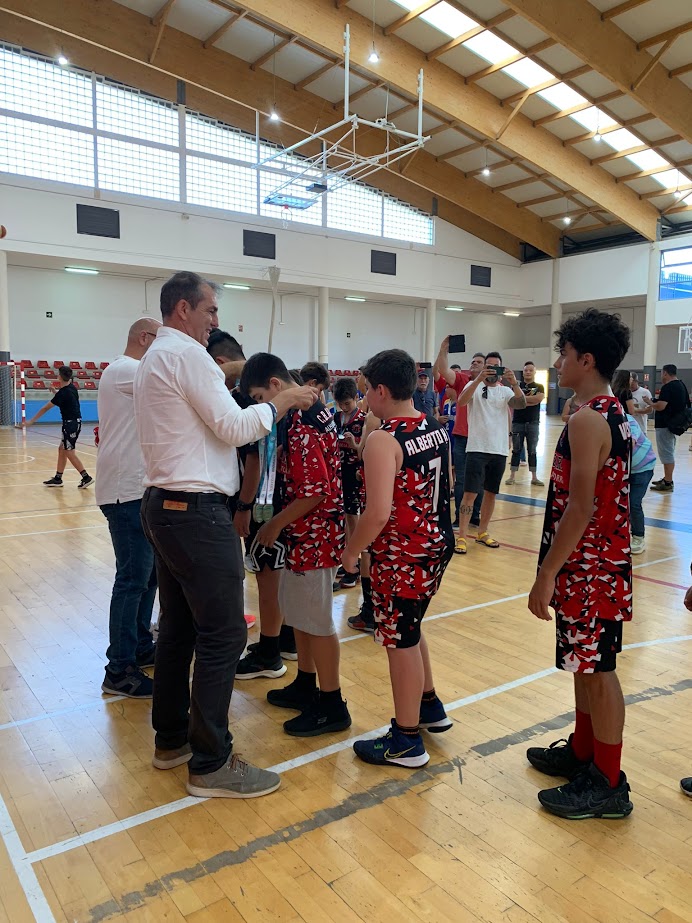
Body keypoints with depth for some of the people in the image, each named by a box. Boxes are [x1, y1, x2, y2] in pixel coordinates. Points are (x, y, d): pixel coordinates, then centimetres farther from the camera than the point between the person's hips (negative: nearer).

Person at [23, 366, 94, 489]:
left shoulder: (62, 393, -18)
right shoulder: (71, 386, 6)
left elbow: (46, 408, -11)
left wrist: (31, 421, -4)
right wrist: (56, 391, 17)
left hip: (71, 423, -9)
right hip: (74, 422, 9)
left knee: (70, 453, -5)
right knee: (62, 450, 13)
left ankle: (86, 477, -6)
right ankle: (58, 478, 17)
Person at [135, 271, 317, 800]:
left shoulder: (156, 356, 19)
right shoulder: (187, 353, -12)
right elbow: (234, 428, -15)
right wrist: (284, 401, -4)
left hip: (165, 505, 11)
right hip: (196, 512, -11)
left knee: (179, 628, 17)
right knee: (223, 635, -4)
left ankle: (171, 739, 29)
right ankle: (211, 763, 6)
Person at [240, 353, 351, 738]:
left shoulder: (301, 425, -23)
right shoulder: (316, 410, 9)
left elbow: (315, 493, -25)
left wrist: (275, 524, -12)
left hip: (313, 536, -10)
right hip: (310, 533, 10)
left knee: (316, 620, 2)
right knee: (299, 611, 20)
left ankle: (332, 706, 17)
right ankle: (306, 685, 36)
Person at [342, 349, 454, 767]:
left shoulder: (383, 440, -21)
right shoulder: (437, 428, 5)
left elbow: (378, 514, -27)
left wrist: (350, 551, -13)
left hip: (401, 555, -8)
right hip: (438, 543, 9)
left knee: (401, 643, 6)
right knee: (409, 632, 26)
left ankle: (407, 741, 21)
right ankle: (430, 706, 42)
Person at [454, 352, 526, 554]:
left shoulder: (506, 391, 8)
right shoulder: (474, 385, 0)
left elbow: (521, 404, -11)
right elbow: (461, 401, -20)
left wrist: (514, 383, -28)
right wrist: (479, 379, -32)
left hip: (499, 450, 4)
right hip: (477, 449, -4)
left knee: (491, 493, 12)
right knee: (470, 493, -8)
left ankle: (482, 532, 25)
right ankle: (461, 537, -5)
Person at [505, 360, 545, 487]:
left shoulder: (539, 386, 6)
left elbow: (539, 398, -15)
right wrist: (530, 400, -13)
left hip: (533, 423, 0)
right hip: (518, 422, 0)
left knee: (532, 451, 6)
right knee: (516, 450, 4)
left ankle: (534, 477, 10)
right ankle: (512, 476, 8)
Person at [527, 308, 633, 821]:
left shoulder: (587, 420, -20)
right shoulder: (613, 413, 11)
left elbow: (580, 508, -24)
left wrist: (546, 574, -19)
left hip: (587, 567, -10)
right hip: (605, 562, 10)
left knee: (597, 670, 2)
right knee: (586, 663, 20)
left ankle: (608, 784, 17)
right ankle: (583, 753, 35)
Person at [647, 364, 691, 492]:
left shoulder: (668, 387, -18)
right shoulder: (681, 385, 11)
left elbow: (660, 407, -26)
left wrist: (649, 402, -6)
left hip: (665, 425, -10)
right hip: (674, 423, 10)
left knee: (667, 454, -6)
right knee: (669, 453, 18)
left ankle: (668, 483, -3)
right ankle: (667, 478, 26)